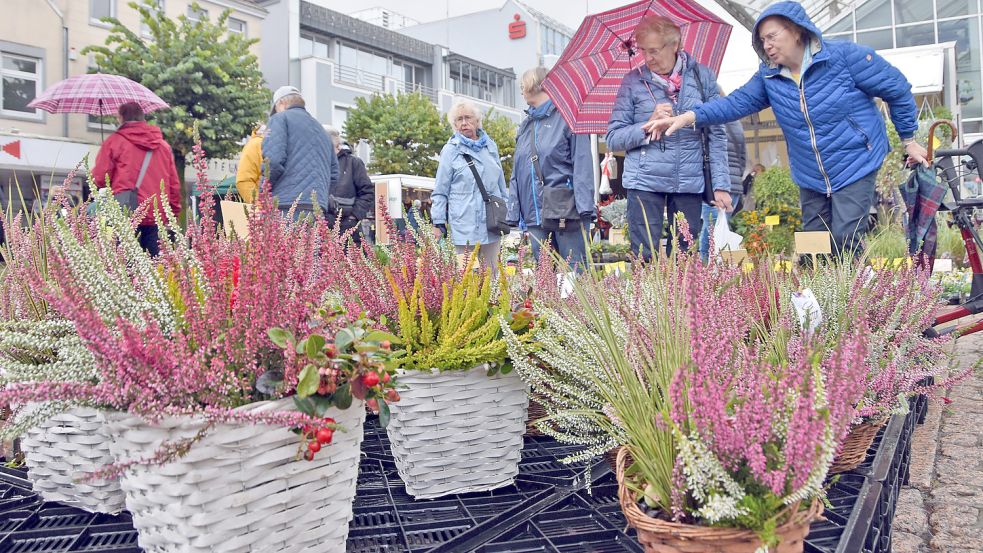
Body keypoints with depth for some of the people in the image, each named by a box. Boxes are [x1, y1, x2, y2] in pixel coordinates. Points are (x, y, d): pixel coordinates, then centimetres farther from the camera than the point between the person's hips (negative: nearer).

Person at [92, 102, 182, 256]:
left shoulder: (114, 141, 3)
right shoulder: (163, 145, 14)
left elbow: (99, 179, -1)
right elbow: (174, 183, 14)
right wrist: (174, 211, 20)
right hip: (157, 215, 4)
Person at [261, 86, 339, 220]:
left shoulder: (280, 118, 7)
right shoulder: (321, 129, 29)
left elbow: (272, 160, -8)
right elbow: (334, 174, 26)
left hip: (286, 205, -7)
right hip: (318, 207, 7)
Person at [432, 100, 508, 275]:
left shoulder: (490, 146, 11)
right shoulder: (451, 150, -1)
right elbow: (440, 191, 0)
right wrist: (438, 223, -4)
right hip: (465, 226, -4)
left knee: (491, 273, 9)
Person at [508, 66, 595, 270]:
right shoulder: (525, 126, 18)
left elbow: (582, 163, -8)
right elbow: (516, 173, 18)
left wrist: (584, 206, -17)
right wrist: (513, 213, 10)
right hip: (534, 214, 6)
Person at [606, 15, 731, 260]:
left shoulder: (702, 77, 3)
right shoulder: (633, 81, 2)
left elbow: (717, 135, 4)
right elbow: (613, 137, 1)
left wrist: (721, 185, -3)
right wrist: (649, 125, -14)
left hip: (690, 183, 1)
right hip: (645, 182, -1)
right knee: (645, 258, -3)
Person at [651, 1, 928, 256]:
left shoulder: (845, 56, -13)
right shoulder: (769, 76, 1)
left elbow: (897, 89, -5)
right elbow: (737, 102, -8)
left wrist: (908, 140, 1)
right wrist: (689, 117, -24)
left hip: (855, 168, -5)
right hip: (810, 178, 5)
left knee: (845, 240, -13)